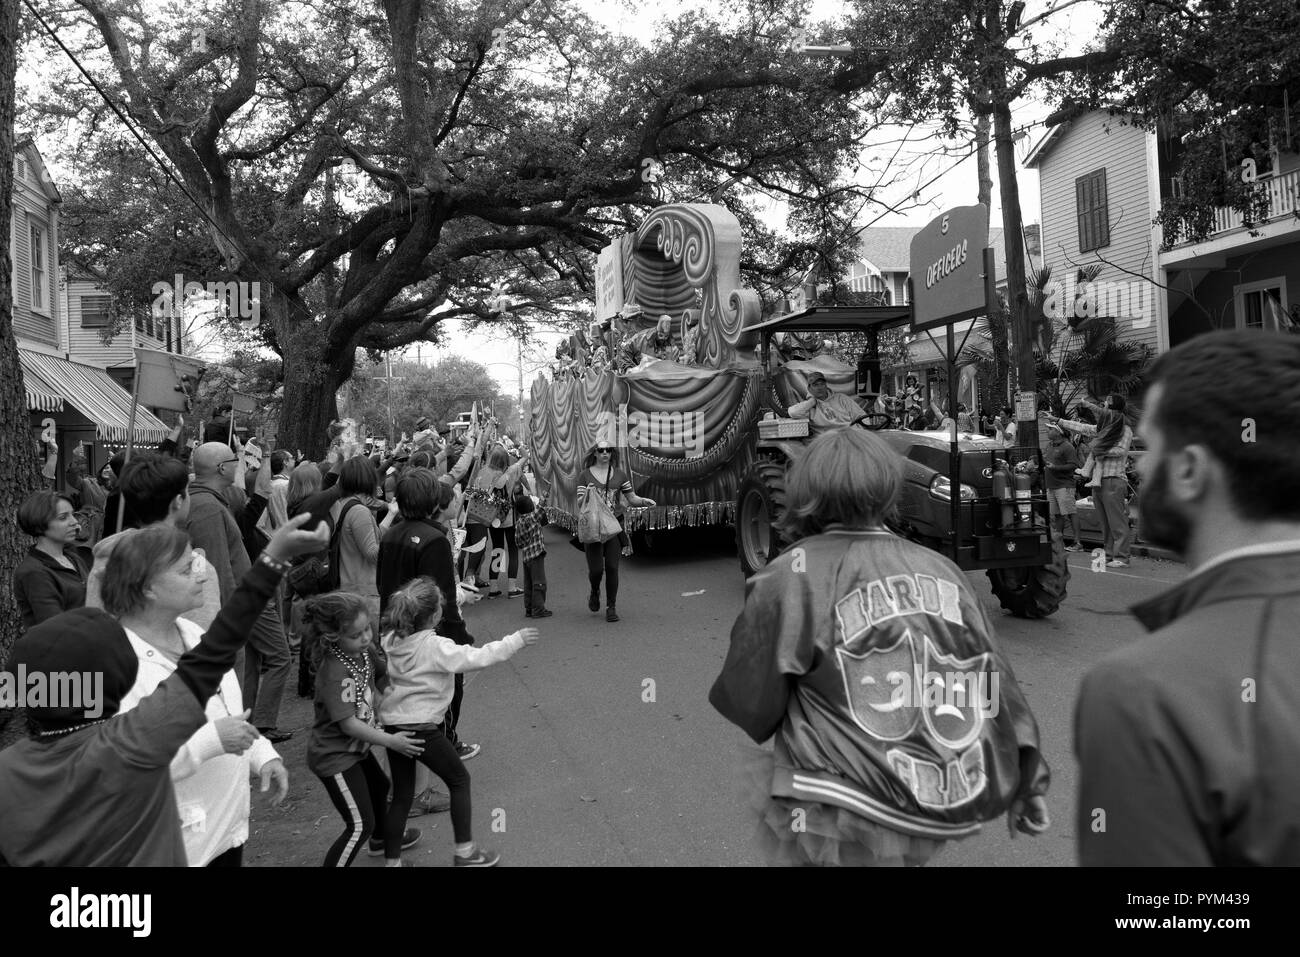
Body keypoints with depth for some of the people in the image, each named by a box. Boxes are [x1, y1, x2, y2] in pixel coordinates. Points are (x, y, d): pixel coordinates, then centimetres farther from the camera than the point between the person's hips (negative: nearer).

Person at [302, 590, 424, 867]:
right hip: (334, 756, -9)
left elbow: (382, 677, 13)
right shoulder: (335, 673, -32)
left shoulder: (363, 652, -7)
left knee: (379, 787, 30)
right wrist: (390, 741, -26)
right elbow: (348, 724, -31)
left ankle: (381, 839, 57)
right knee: (360, 824, -5)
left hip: (356, 748, 9)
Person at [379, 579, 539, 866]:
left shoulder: (391, 640, 1)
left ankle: (392, 861, 21)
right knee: (459, 780, 12)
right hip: (422, 729, -7)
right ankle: (464, 851, 19)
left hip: (392, 725, 7)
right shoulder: (436, 647, -18)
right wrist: (516, 640, -11)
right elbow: (479, 657, -19)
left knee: (402, 796, 16)